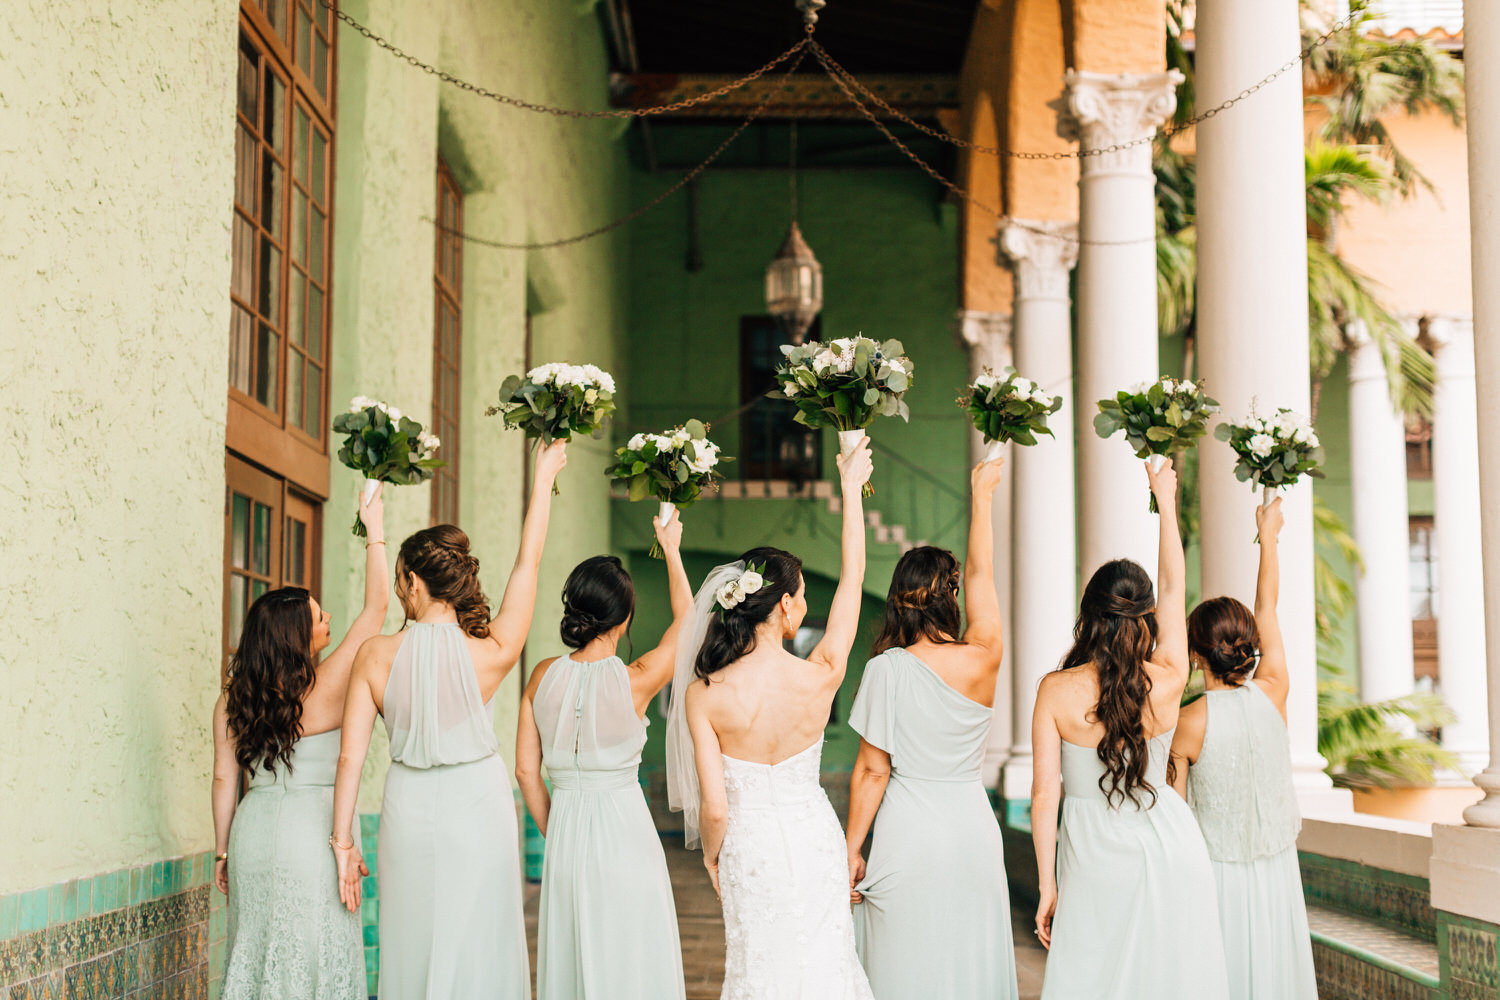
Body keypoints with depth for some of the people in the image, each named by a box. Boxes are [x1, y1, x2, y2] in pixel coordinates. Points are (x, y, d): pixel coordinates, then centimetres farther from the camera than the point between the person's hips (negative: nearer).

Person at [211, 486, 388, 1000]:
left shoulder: (232, 700, 3)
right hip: (311, 835, -5)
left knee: (256, 949, 12)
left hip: (253, 832, 5)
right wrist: (375, 530, 3)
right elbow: (376, 607, -5)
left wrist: (223, 852, 15)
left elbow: (224, 779, 6)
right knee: (312, 955, 1)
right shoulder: (325, 686, -10)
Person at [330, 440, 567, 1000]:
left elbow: (350, 755, -5)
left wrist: (343, 840, 6)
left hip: (409, 815, 2)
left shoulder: (376, 657, -10)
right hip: (478, 813, -1)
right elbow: (528, 563, -4)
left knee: (412, 953, 13)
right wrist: (545, 475, 6)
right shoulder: (489, 656, -14)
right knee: (479, 953, 7)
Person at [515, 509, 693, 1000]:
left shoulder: (543, 676, -2)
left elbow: (526, 770, 3)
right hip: (624, 829, -4)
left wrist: (555, 834, 16)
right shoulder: (634, 681, -13)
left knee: (570, 959, 13)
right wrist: (671, 547, 15)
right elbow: (685, 619, 4)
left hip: (565, 833, 4)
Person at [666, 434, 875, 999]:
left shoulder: (704, 696, -18)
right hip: (816, 842, 1)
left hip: (751, 850, -1)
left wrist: (711, 853, 6)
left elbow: (715, 808, -16)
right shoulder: (820, 678, -15)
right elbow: (852, 580, -2)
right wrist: (851, 488, 7)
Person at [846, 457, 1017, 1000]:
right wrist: (982, 494, 23)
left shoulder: (887, 669, -11)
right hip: (974, 835, 3)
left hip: (908, 838, -3)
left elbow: (872, 771, -8)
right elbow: (980, 574, 10)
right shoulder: (983, 660, -4)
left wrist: (852, 849, 2)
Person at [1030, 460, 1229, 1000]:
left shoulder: (1056, 690, -9)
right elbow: (1175, 588, 9)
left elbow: (1045, 795, -8)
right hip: (1168, 848, 1)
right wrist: (1166, 500, 19)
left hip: (1093, 856, -1)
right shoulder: (1167, 681, -6)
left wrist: (1047, 886, 2)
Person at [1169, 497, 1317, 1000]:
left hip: (1216, 872, -3)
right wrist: (1268, 535, 19)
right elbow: (1267, 608, 6)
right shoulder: (1272, 694, -7)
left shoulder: (1186, 725, -14)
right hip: (1276, 869, 3)